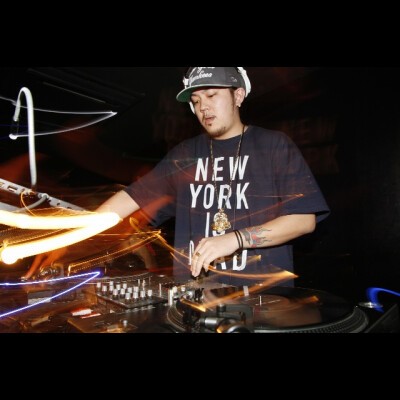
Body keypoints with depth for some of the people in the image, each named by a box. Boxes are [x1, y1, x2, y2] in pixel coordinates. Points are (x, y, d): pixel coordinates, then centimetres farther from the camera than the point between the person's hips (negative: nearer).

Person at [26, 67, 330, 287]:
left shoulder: (275, 146, -2)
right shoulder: (185, 154, 9)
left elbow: (305, 219, -8)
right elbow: (134, 196, 6)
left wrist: (236, 238, -20)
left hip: (262, 293, -2)